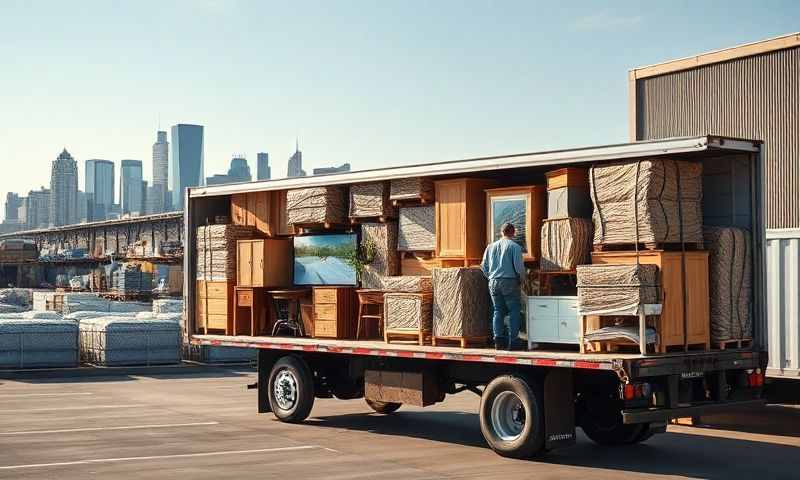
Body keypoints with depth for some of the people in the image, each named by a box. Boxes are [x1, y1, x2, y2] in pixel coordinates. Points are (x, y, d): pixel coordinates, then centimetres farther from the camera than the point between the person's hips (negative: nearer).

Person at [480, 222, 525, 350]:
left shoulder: (491, 246, 11)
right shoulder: (514, 246, -4)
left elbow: (484, 266, 11)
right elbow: (519, 266, -11)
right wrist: (521, 278, 6)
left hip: (494, 282, 5)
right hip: (509, 281, -4)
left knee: (497, 311, 9)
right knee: (514, 311, 2)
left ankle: (498, 339, -1)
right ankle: (512, 341, -3)